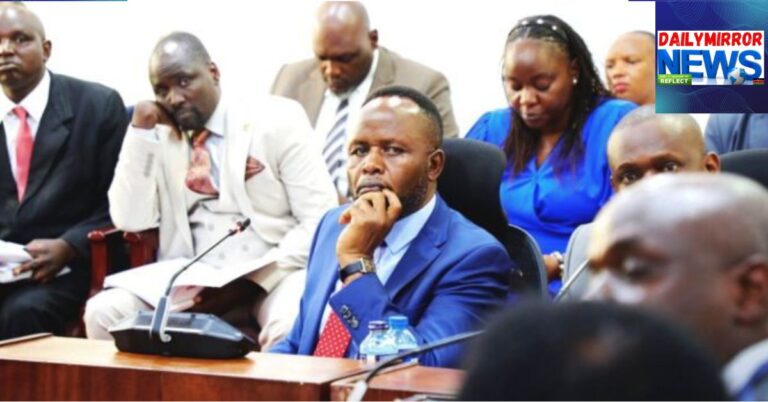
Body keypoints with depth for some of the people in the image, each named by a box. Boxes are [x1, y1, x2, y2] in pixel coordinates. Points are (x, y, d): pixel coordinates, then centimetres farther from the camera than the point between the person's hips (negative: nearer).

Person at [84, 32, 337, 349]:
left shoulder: (275, 121, -1)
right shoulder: (158, 138, 10)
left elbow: (321, 221, -7)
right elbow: (131, 221, 0)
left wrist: (253, 280, -17)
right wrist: (141, 132, -4)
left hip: (273, 277, -4)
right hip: (190, 284, 4)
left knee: (292, 327, -37)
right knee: (104, 311, -20)